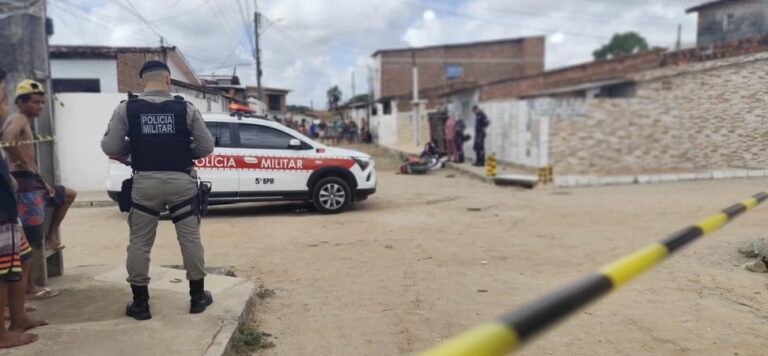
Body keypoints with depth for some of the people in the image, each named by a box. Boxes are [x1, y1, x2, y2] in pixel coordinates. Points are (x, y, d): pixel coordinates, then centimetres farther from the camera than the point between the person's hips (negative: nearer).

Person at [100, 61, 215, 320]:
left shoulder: (126, 109, -1)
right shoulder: (186, 108, -2)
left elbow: (109, 147, -3)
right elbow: (206, 147, -1)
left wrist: (134, 148, 15)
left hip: (145, 182, 0)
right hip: (181, 181, 0)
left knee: (140, 242, 11)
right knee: (190, 238, 10)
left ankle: (140, 303, 17)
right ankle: (197, 296, 18)